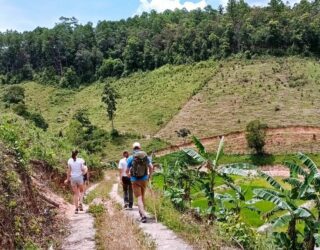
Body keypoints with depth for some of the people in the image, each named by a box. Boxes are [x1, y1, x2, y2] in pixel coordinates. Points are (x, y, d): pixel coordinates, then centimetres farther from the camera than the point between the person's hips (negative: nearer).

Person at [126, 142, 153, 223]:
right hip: (144, 180, 3)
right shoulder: (146, 156, 1)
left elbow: (127, 171, -1)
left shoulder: (130, 158, -5)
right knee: (142, 196, 21)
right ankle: (141, 211, 35)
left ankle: (143, 215, -19)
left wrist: (129, 176, 19)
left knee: (139, 198, -3)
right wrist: (149, 176, 14)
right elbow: (151, 167, -1)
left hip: (135, 181, -3)